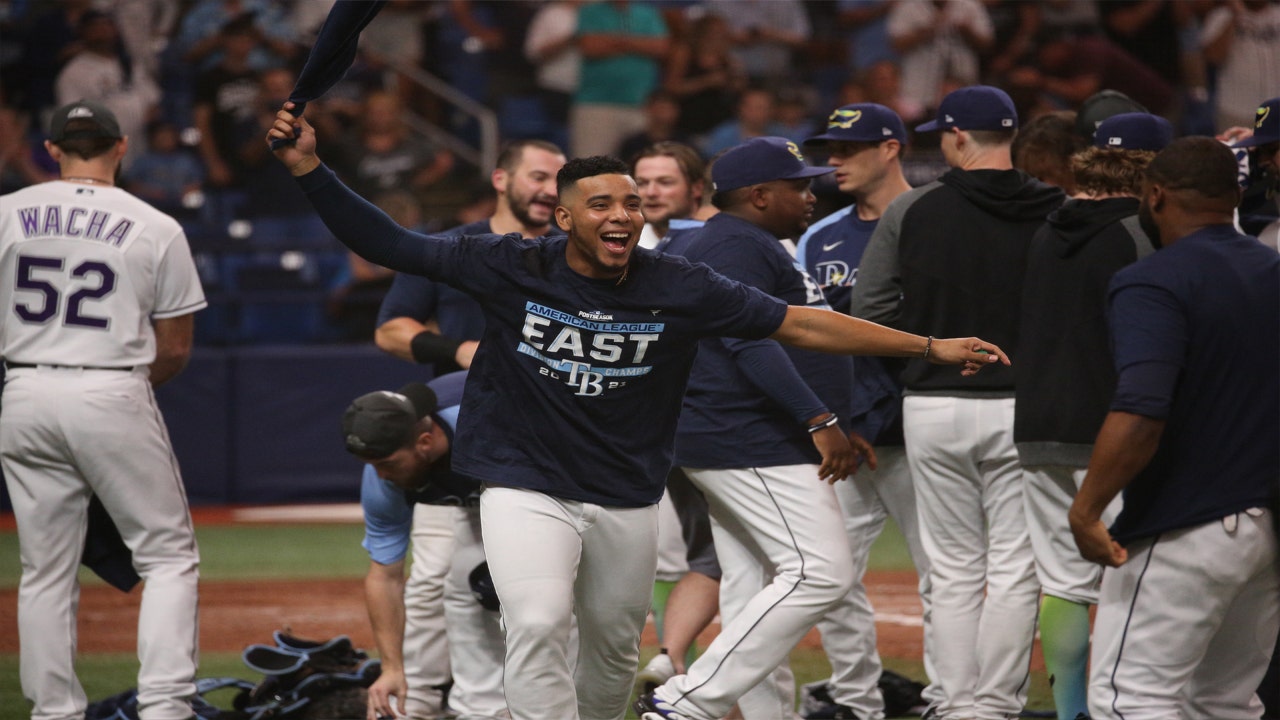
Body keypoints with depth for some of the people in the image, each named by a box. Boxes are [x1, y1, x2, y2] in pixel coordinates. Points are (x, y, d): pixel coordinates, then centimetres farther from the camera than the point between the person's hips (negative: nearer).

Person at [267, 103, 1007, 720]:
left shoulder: (679, 289, -8)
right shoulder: (510, 268, -10)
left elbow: (800, 324, -6)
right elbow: (387, 243, -6)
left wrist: (930, 347, -8)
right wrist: (309, 169, -17)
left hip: (628, 502, 3)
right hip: (527, 491, -3)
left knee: (614, 649, 13)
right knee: (538, 628, -20)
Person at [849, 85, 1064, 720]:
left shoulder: (912, 210, -3)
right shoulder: (1056, 212, -4)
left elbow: (870, 309, -1)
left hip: (933, 403, 1)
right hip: (1021, 406, -1)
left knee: (953, 568, 9)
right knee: (1015, 569, 4)